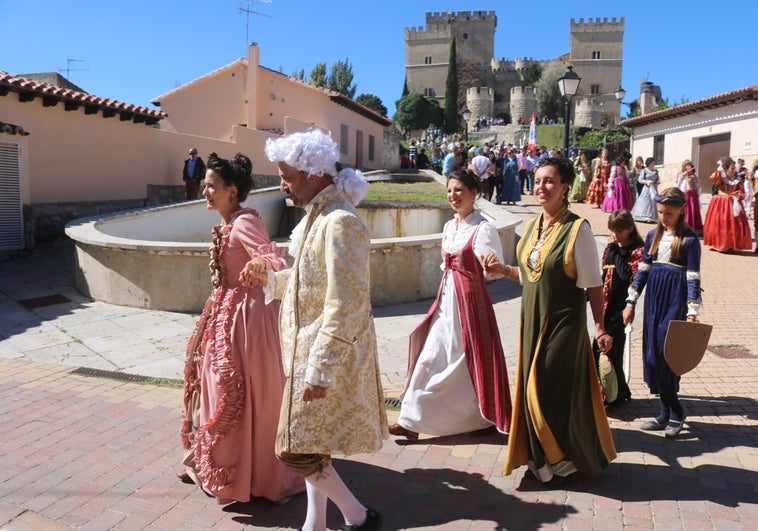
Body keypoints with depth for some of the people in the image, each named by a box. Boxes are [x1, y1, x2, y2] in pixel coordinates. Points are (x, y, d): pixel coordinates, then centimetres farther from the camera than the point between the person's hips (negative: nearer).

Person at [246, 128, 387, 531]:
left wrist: (320, 369, -24)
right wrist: (271, 279, 5)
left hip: (329, 355, -9)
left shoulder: (340, 223, -21)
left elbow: (346, 305, -25)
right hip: (309, 350, 9)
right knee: (311, 444, 17)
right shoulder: (316, 217, 9)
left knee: (297, 449, -1)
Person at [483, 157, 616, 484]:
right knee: (533, 390, 13)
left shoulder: (577, 229, -15)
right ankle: (543, 457, 31)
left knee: (556, 392, 2)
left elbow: (592, 284, -13)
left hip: (563, 323, -7)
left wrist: (600, 327, -15)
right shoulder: (532, 227, 6)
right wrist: (502, 270, 1)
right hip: (532, 321, 7)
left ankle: (565, 460, 25)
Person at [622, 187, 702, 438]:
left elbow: (693, 278, -8)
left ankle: (674, 411, 10)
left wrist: (692, 312, -14)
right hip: (653, 297, 6)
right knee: (652, 356, 7)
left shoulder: (689, 239, -6)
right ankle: (666, 412, 18)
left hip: (675, 298, -6)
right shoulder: (653, 235, 10)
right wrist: (631, 302, 10)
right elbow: (643, 270, 12)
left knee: (664, 354, -8)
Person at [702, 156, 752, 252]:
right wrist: (719, 169, -19)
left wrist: (739, 195, -14)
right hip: (720, 204, -3)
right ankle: (719, 245, 9)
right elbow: (713, 178, -26)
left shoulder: (737, 181, 5)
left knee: (733, 225, 1)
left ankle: (730, 245, 11)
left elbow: (742, 193, 8)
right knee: (720, 225, -1)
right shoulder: (721, 178, -4)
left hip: (733, 204, 3)